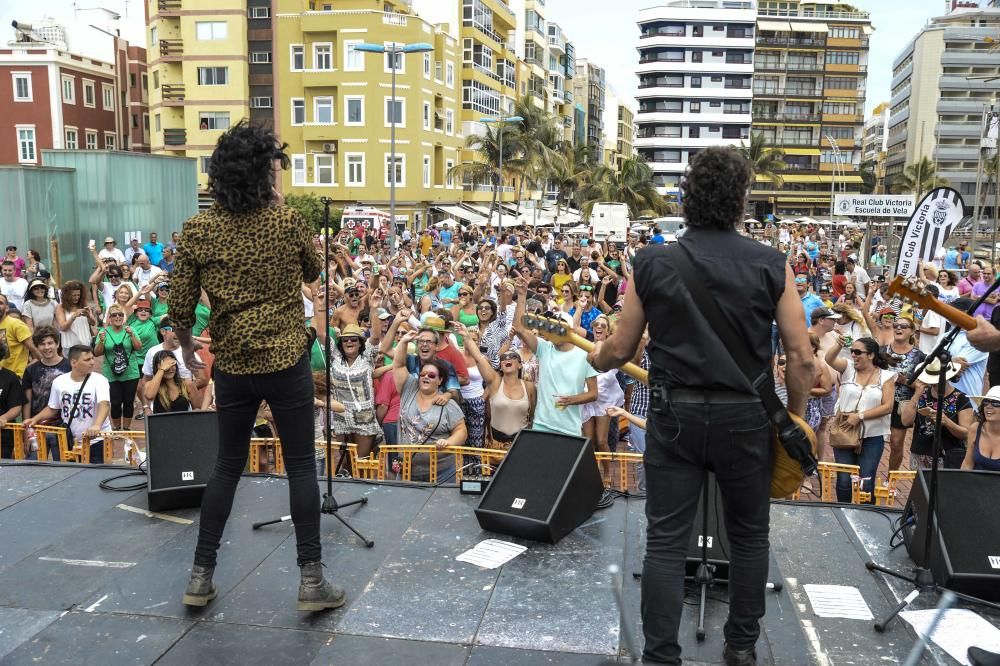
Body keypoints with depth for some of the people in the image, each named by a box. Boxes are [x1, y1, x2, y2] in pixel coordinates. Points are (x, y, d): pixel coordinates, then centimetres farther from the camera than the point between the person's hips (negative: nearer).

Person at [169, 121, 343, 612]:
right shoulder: (287, 221, -8)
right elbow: (314, 272, 10)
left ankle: (201, 576, 21)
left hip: (232, 365, 3)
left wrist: (187, 348, 18)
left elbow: (180, 306, -1)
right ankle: (311, 578, 9)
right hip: (287, 361, -2)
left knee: (227, 466, 16)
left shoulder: (197, 230, -3)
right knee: (301, 466, 5)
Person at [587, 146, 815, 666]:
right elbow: (801, 357, -5)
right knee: (749, 535, 19)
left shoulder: (652, 262, -3)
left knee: (665, 540, 7)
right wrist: (795, 421, 9)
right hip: (745, 416, 1)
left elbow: (620, 350, 2)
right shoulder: (771, 264, -4)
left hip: (674, 414, 0)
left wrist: (594, 358, 24)